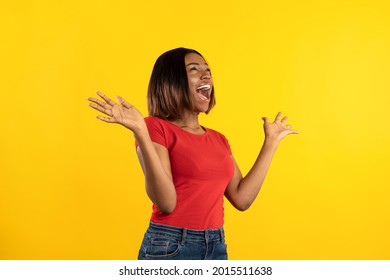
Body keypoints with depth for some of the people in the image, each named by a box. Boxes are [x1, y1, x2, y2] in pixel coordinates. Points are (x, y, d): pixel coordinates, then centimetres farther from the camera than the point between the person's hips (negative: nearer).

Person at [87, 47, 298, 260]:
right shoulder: (156, 127, -9)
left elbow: (242, 199, 3)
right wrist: (140, 132, -26)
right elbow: (166, 203, -18)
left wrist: (271, 141, 11)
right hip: (169, 248, -6)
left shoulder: (217, 139, 10)